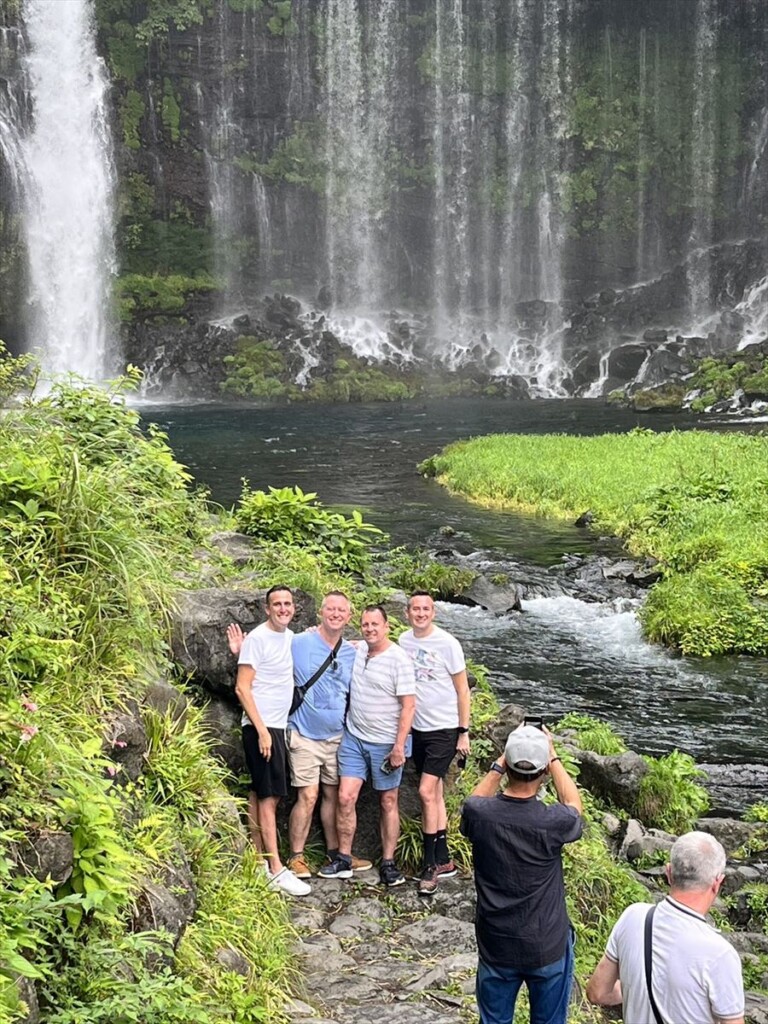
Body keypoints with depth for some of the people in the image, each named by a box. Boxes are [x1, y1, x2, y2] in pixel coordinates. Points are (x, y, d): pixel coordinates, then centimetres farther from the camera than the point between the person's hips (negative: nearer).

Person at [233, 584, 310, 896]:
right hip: (260, 726, -8)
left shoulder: (291, 637, 10)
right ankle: (276, 870, -8)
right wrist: (262, 730, -20)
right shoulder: (257, 638, -12)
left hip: (277, 726, 8)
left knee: (260, 794, 11)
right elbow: (242, 688, -15)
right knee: (270, 795, -8)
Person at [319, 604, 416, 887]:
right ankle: (343, 860, 10)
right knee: (345, 797, -1)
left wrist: (399, 746, -18)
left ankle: (388, 863, 15)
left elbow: (409, 705, -14)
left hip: (385, 743, -4)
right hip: (354, 737, 5)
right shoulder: (357, 650, 4)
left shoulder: (399, 659, -13)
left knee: (388, 802, 6)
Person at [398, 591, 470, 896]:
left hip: (444, 729, -6)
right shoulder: (404, 640, 2)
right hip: (418, 728, 6)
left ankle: (430, 865, -2)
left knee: (426, 792, -12)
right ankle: (444, 861, 22)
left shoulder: (447, 643, -13)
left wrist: (464, 732, -9)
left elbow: (462, 690, -8)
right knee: (435, 793, 13)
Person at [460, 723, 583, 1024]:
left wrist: (499, 763, 6)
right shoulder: (553, 822, -25)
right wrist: (553, 759, 7)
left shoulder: (478, 815, -20)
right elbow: (574, 805, 1)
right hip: (548, 948, -1)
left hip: (496, 946, 2)